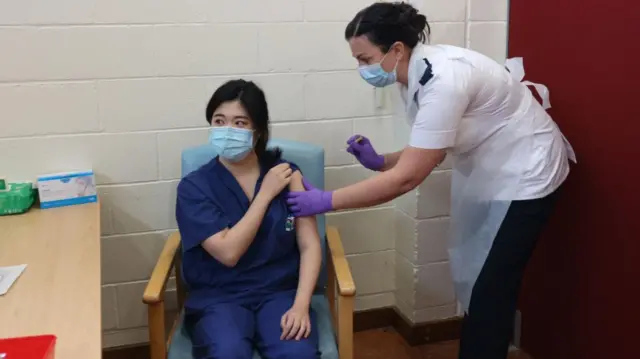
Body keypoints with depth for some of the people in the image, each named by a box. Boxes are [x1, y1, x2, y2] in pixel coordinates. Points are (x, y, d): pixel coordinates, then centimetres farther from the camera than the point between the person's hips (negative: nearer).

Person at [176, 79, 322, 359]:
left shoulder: (287, 173, 2)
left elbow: (310, 245, -1)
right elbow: (228, 252, -14)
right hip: (219, 297, -1)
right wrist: (266, 193, -11)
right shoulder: (194, 186, -3)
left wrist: (301, 305, -15)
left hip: (280, 291, 2)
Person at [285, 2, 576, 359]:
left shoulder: (442, 80, -33)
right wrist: (379, 160, -10)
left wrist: (326, 201, -29)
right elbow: (426, 151, 6)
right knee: (473, 278, 15)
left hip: (524, 175, -9)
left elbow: (406, 178, -34)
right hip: (486, 173, 9)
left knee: (490, 288, -2)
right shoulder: (415, 74, -5)